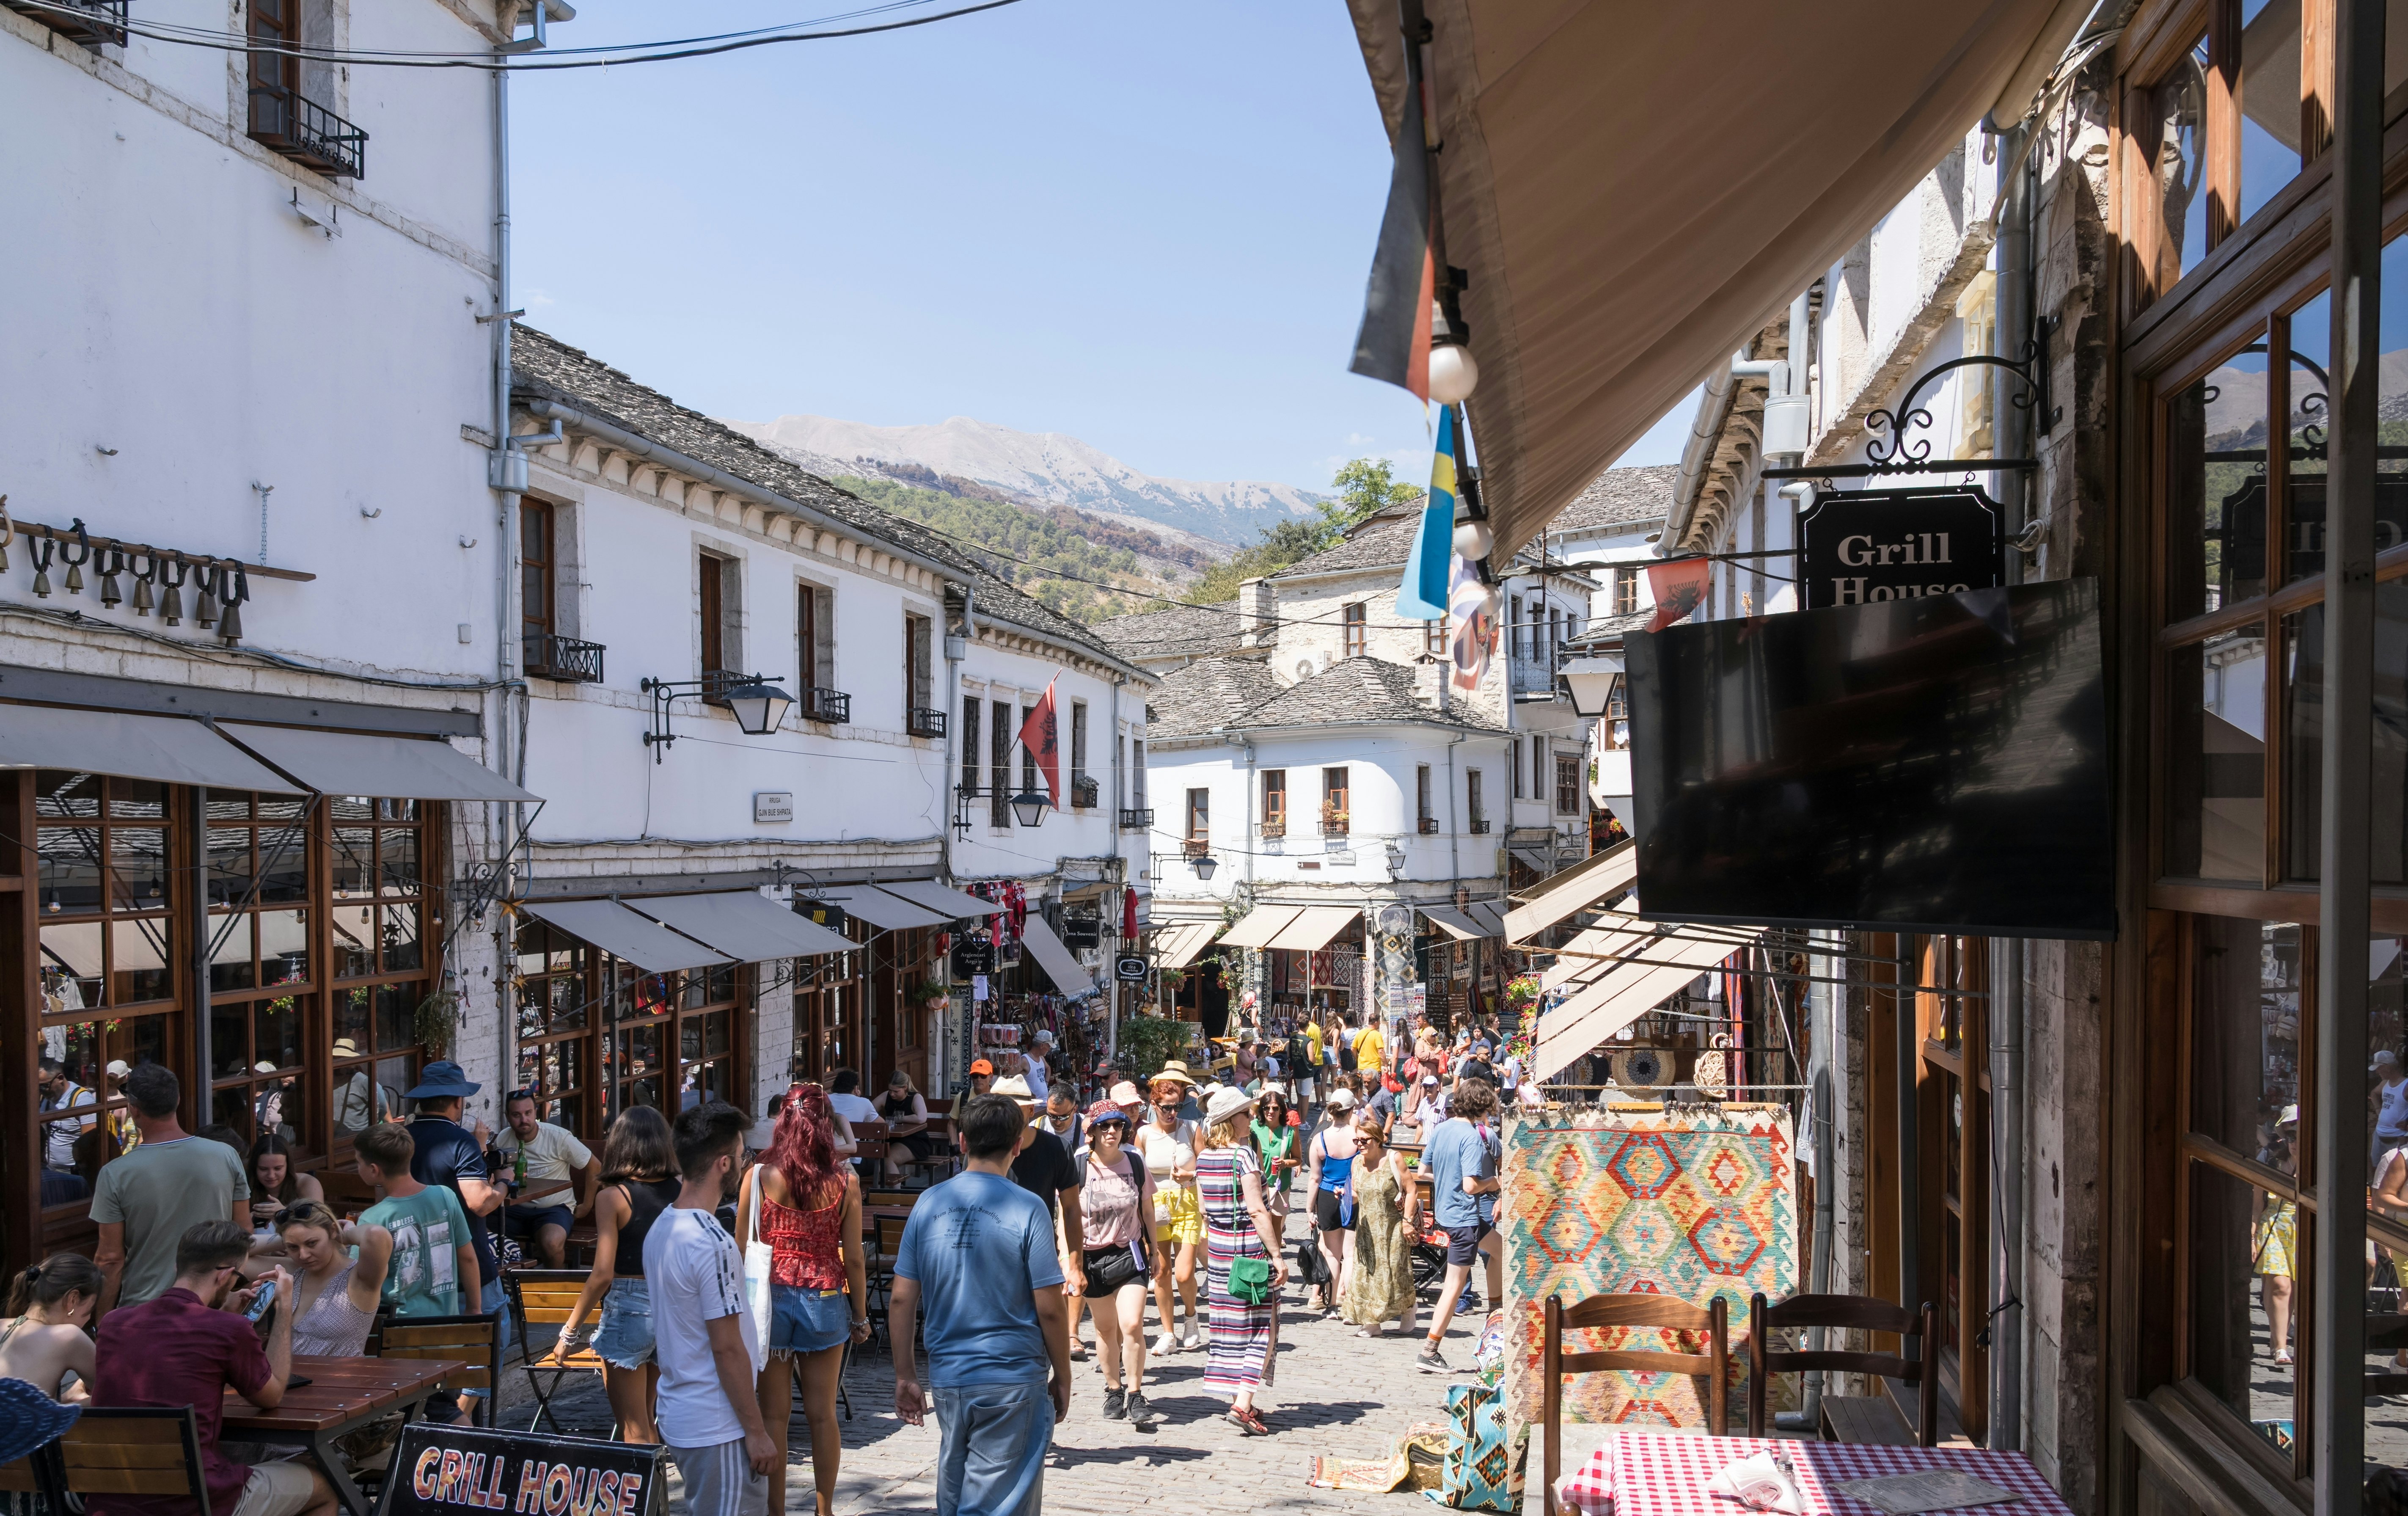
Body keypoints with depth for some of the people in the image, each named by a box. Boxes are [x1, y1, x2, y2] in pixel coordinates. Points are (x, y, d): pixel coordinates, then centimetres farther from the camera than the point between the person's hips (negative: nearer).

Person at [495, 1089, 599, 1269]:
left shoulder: (559, 1137, -11)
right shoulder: (502, 1140, 1)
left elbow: (594, 1166, -1)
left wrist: (587, 1206, 1)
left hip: (554, 1208, -3)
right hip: (516, 1208, 3)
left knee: (552, 1243, -36)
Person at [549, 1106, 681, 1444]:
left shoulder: (612, 1197, -11)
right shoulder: (682, 1191, 1)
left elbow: (603, 1275, -15)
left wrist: (569, 1333, -7)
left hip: (628, 1310, -5)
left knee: (634, 1431, 4)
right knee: (647, 1421, 21)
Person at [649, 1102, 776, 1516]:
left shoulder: (660, 1228, 8)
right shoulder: (713, 1244, -21)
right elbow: (727, 1347, -20)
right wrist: (757, 1431, -14)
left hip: (678, 1417, 9)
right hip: (720, 1431, -9)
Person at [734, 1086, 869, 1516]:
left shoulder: (758, 1177, -8)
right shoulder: (845, 1183, -7)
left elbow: (741, 1249, -3)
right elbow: (854, 1258, -4)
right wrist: (861, 1316, 8)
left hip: (770, 1298, 0)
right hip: (825, 1300, 0)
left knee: (774, 1412, 9)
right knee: (822, 1414, 12)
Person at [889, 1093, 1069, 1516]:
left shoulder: (929, 1204, 1)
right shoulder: (1027, 1210, -11)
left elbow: (901, 1300, 3)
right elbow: (1050, 1309, -10)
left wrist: (905, 1376, 11)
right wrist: (1063, 1378, 3)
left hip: (947, 1379, 4)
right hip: (1013, 1383, -4)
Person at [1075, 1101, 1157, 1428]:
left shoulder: (1135, 1163, -2)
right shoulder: (1078, 1167, -9)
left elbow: (1147, 1210, 9)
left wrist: (1153, 1250, 14)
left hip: (1130, 1254, 0)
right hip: (1093, 1256, 0)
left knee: (1132, 1326, -11)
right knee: (1106, 1329, 11)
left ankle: (1135, 1395, 1)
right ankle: (1113, 1390, 28)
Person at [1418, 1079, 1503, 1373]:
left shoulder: (1440, 1129, 3)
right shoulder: (1472, 1137, -21)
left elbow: (1425, 1169, 12)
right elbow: (1471, 1186, -26)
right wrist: (1492, 1182, -8)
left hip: (1445, 1210, 9)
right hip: (1465, 1216, -9)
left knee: (1500, 1249, 27)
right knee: (1455, 1286, 0)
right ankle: (1429, 1353, 3)